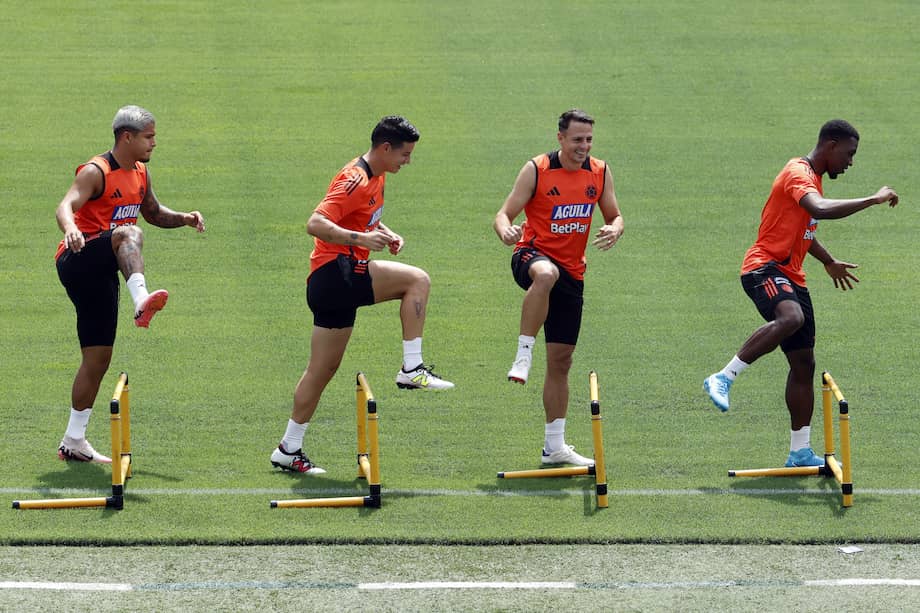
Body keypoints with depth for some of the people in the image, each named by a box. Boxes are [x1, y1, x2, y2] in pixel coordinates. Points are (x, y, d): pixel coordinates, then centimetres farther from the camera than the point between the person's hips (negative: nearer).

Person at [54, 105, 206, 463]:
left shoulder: (140, 173, 13)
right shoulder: (95, 172, -12)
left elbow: (153, 213, 29)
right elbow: (66, 207, -28)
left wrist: (184, 218, 9)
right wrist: (70, 228, -52)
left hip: (102, 274, 8)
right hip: (78, 260, -8)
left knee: (98, 358, 7)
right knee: (129, 233, -35)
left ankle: (74, 441, 14)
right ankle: (142, 302, -60)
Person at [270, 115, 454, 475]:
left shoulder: (376, 177, 16)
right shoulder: (355, 180, -15)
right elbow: (315, 224, -25)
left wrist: (386, 234, 15)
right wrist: (361, 238, -35)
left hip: (330, 283, 10)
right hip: (336, 272, -10)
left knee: (322, 369, 11)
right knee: (417, 280, -16)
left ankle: (289, 450, 15)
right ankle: (411, 369, -16)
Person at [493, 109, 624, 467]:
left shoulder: (600, 173, 4)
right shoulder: (536, 170, -8)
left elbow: (614, 216, 13)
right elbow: (505, 214, -8)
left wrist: (614, 230, -12)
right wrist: (505, 230, -33)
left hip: (571, 272, 5)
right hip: (533, 256, -5)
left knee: (561, 360, 8)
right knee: (546, 274, -44)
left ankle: (554, 446, 16)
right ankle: (523, 355, -38)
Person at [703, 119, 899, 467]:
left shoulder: (812, 178, 21)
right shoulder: (799, 174, -12)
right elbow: (821, 210, -33)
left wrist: (829, 262, 42)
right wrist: (873, 200, -27)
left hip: (791, 276, 10)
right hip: (764, 266, -10)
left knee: (803, 363, 4)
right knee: (790, 318, -39)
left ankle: (800, 452, 7)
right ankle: (723, 379, -31)